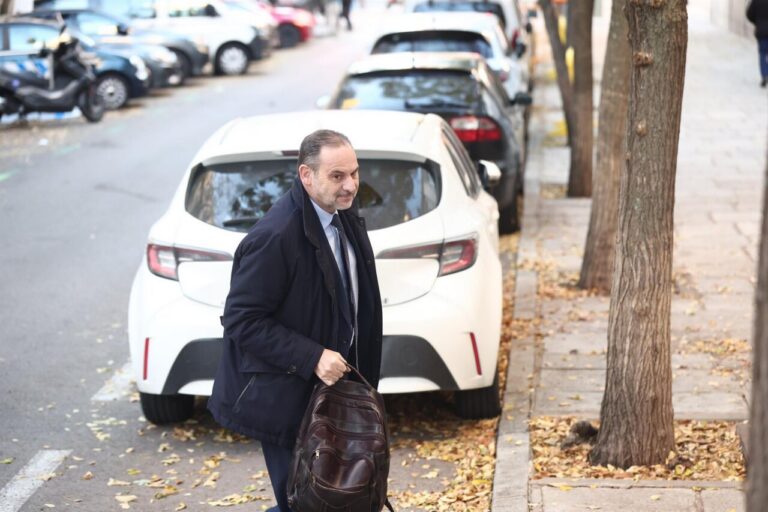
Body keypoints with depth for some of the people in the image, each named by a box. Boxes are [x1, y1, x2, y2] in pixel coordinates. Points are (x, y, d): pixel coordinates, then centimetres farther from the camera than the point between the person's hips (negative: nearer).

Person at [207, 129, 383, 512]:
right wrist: (312, 358, -28)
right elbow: (241, 321, -23)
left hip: (331, 384, 8)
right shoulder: (275, 237, -26)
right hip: (286, 398, -8)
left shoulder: (344, 217, 2)